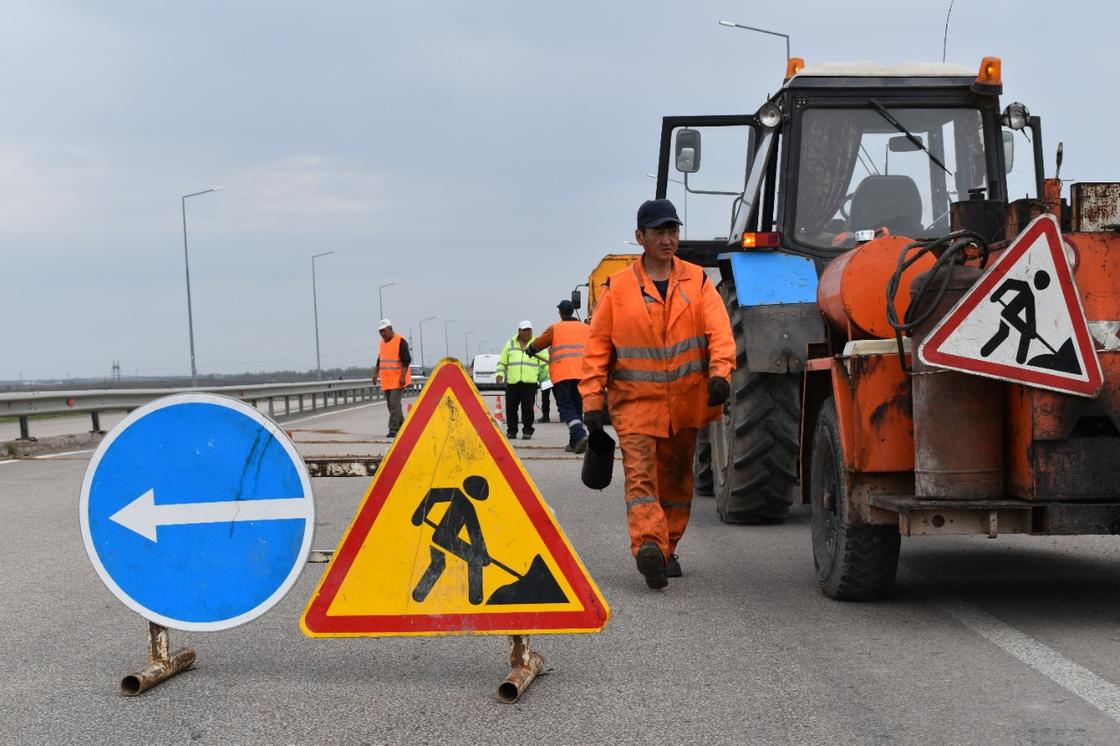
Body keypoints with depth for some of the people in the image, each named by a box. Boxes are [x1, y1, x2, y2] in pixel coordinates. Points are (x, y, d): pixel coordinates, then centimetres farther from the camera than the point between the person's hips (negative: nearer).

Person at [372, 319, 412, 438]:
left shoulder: (400, 341, -11)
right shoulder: (382, 342, 14)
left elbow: (407, 360, -15)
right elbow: (379, 360, 25)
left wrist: (403, 376, -21)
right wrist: (375, 373, 17)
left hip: (398, 380, -8)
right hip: (386, 381, 8)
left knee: (394, 404, -13)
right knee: (391, 405, 11)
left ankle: (393, 429, -13)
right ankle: (401, 426, 21)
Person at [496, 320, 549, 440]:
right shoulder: (510, 344, 15)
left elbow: (545, 363, 10)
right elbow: (502, 361, 19)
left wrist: (545, 379, 2)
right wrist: (500, 373, 4)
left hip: (530, 382, -2)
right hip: (512, 382, 2)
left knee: (528, 408, -5)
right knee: (511, 408, 1)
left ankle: (527, 431, 4)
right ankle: (511, 431, 11)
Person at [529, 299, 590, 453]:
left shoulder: (555, 328, 5)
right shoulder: (585, 328, 15)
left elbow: (537, 344, 14)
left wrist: (530, 350, 36)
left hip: (562, 374, -4)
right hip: (582, 373, 4)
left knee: (565, 406, -5)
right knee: (577, 407, 12)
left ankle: (580, 435, -27)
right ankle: (574, 443, 9)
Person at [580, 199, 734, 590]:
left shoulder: (697, 281, 4)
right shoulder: (617, 288, 1)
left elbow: (718, 330, -5)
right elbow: (597, 345, 3)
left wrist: (720, 372, -22)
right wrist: (593, 399, -2)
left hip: (685, 402, 3)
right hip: (635, 400, -2)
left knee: (676, 479, 13)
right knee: (640, 474, -18)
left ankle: (667, 550, 26)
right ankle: (648, 545, -30)